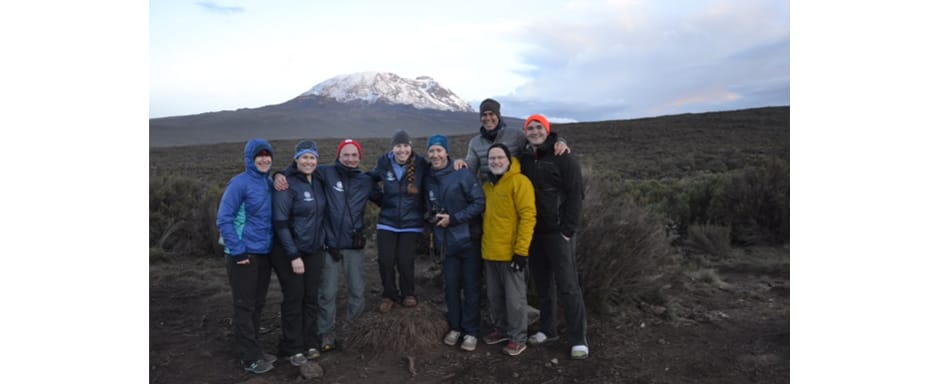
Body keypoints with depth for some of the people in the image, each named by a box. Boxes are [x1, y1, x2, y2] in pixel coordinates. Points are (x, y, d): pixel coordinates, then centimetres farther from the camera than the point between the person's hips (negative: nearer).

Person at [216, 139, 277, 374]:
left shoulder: (269, 183, 7)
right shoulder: (240, 183, -13)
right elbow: (224, 219, -15)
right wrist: (238, 251, -17)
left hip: (264, 253, 7)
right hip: (244, 254, -7)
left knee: (257, 305, 15)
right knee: (244, 307, 3)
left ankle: (254, 350, 28)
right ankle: (250, 358, 12)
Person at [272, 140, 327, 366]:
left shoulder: (318, 182, 6)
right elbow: (280, 222, -17)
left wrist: (323, 242, 9)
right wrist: (293, 256, -18)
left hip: (314, 251, 5)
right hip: (290, 252, -5)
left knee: (311, 297, 10)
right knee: (294, 299, 4)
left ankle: (310, 343, 24)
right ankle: (293, 348, 19)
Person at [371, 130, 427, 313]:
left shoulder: (421, 164, -11)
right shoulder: (384, 163, -4)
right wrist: (382, 201, 7)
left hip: (411, 222, -2)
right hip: (387, 221, 2)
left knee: (405, 261, -3)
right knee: (385, 260, 0)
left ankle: (408, 294, 24)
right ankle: (389, 295, 24)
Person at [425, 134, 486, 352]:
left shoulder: (463, 174, -11)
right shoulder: (430, 179, 8)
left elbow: (479, 203, -15)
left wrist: (453, 218, -17)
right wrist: (434, 220, 1)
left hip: (468, 240, -5)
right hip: (447, 243, 5)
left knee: (471, 287, 4)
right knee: (450, 286, 8)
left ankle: (471, 331, 16)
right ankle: (455, 327, 25)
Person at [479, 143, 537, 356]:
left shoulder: (519, 182, -11)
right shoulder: (487, 185, 13)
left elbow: (527, 217, -16)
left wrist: (521, 251, -19)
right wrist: (485, 247, 17)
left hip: (510, 253, -7)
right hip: (490, 253, 7)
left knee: (514, 298, 3)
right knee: (494, 296, 17)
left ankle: (517, 338, 17)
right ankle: (501, 329, 33)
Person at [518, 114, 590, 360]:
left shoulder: (562, 158, -6)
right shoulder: (524, 159, 9)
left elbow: (575, 194, -10)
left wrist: (568, 229, -15)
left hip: (557, 231, -5)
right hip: (533, 231, 5)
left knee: (567, 285, -3)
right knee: (542, 284, 13)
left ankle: (579, 339, 6)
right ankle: (548, 330, 26)